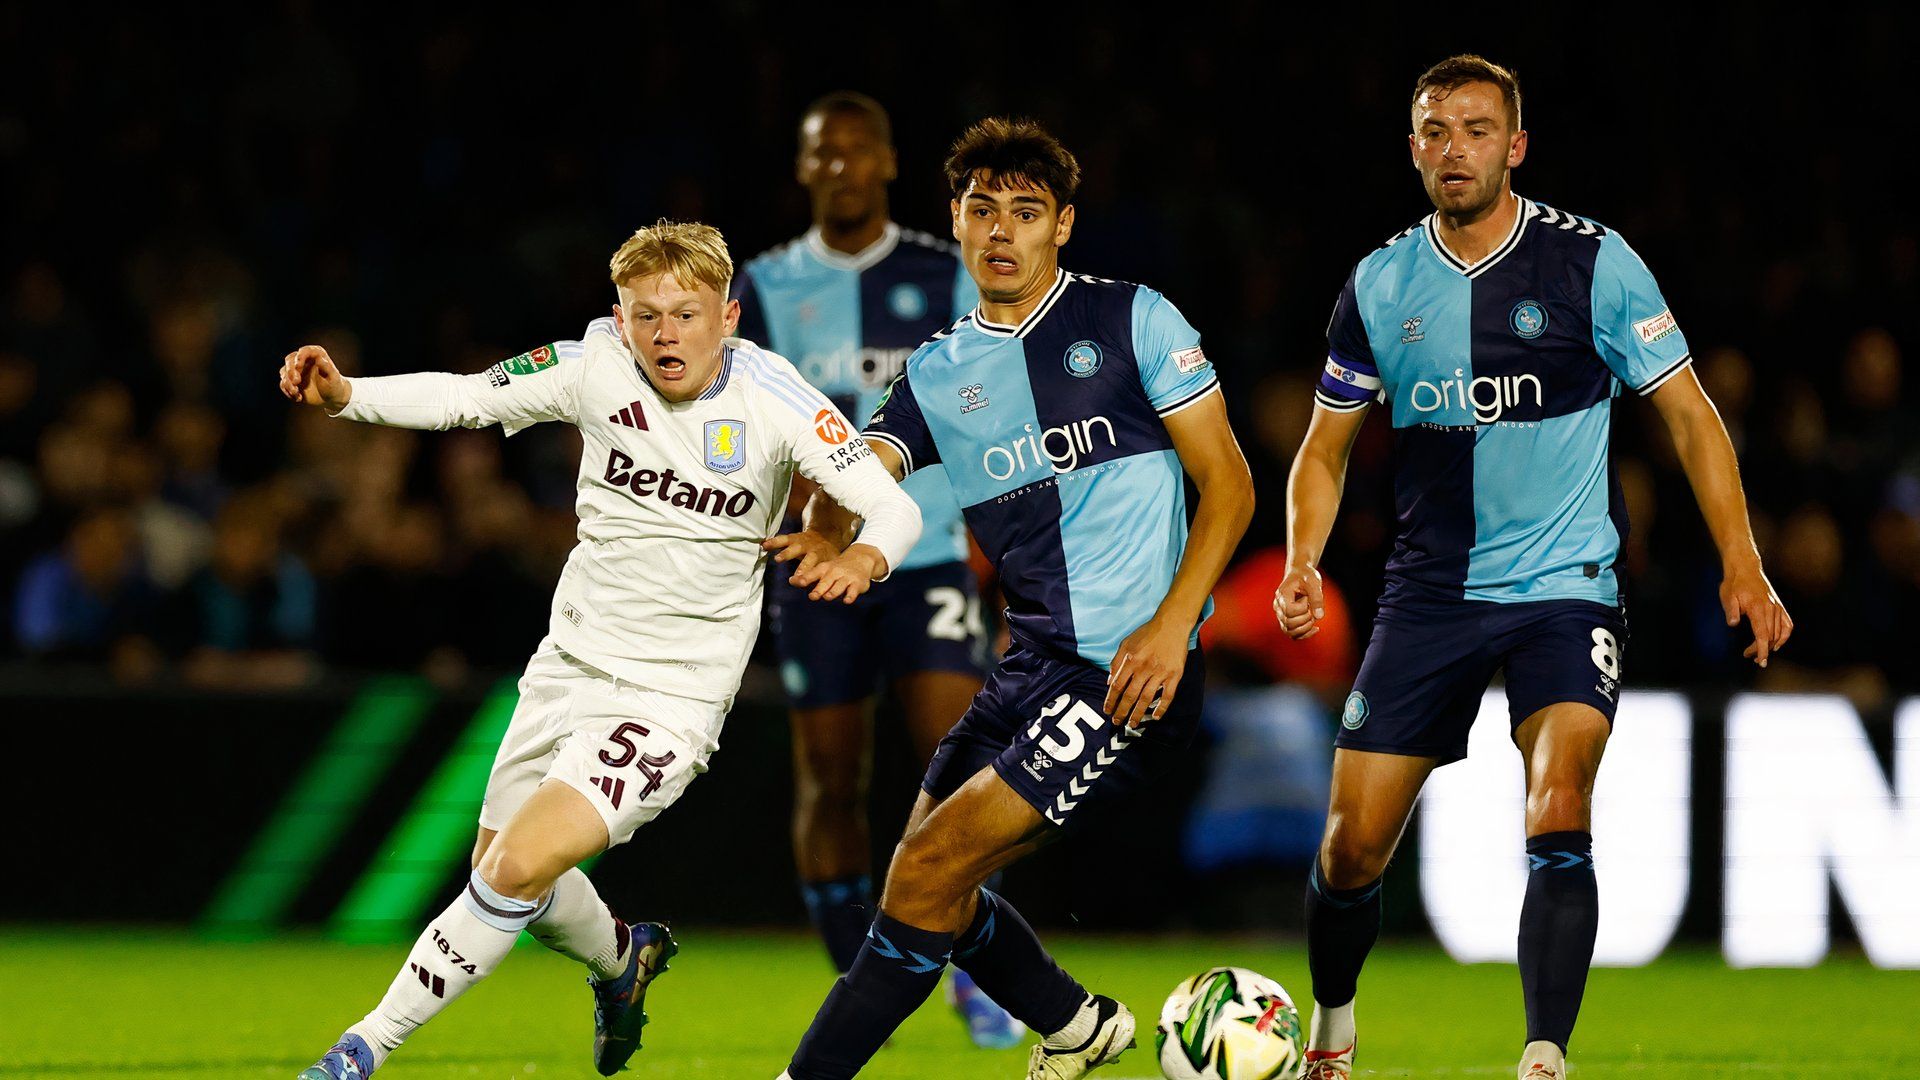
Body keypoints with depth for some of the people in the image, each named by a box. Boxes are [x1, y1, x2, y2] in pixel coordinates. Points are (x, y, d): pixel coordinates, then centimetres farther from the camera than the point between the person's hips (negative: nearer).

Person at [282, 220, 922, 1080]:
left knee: (520, 869, -20)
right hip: (572, 660, 5)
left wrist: (868, 555, -40)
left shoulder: (771, 397, -16)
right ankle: (621, 957, 51)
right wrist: (342, 395, -18)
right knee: (497, 865, 19)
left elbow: (896, 508, -17)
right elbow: (461, 398, -2)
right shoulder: (597, 366, -9)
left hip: (671, 695, -5)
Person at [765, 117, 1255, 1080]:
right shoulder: (938, 373, 12)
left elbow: (1227, 483, -3)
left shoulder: (1129, 319, -2)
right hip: (1032, 667, 7)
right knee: (927, 884, 13)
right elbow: (851, 475, -3)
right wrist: (827, 530, -28)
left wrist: (1172, 625, -16)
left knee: (927, 874, -14)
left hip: (1130, 675, -7)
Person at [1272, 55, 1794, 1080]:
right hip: (1430, 592, 3)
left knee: (1558, 819, -24)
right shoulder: (1380, 285, 2)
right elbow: (1326, 447, 11)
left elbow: (1686, 414, 0)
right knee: (1353, 845, 2)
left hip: (1566, 585, -3)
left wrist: (1741, 565, -8)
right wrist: (1303, 563, -7)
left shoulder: (1593, 263, -6)